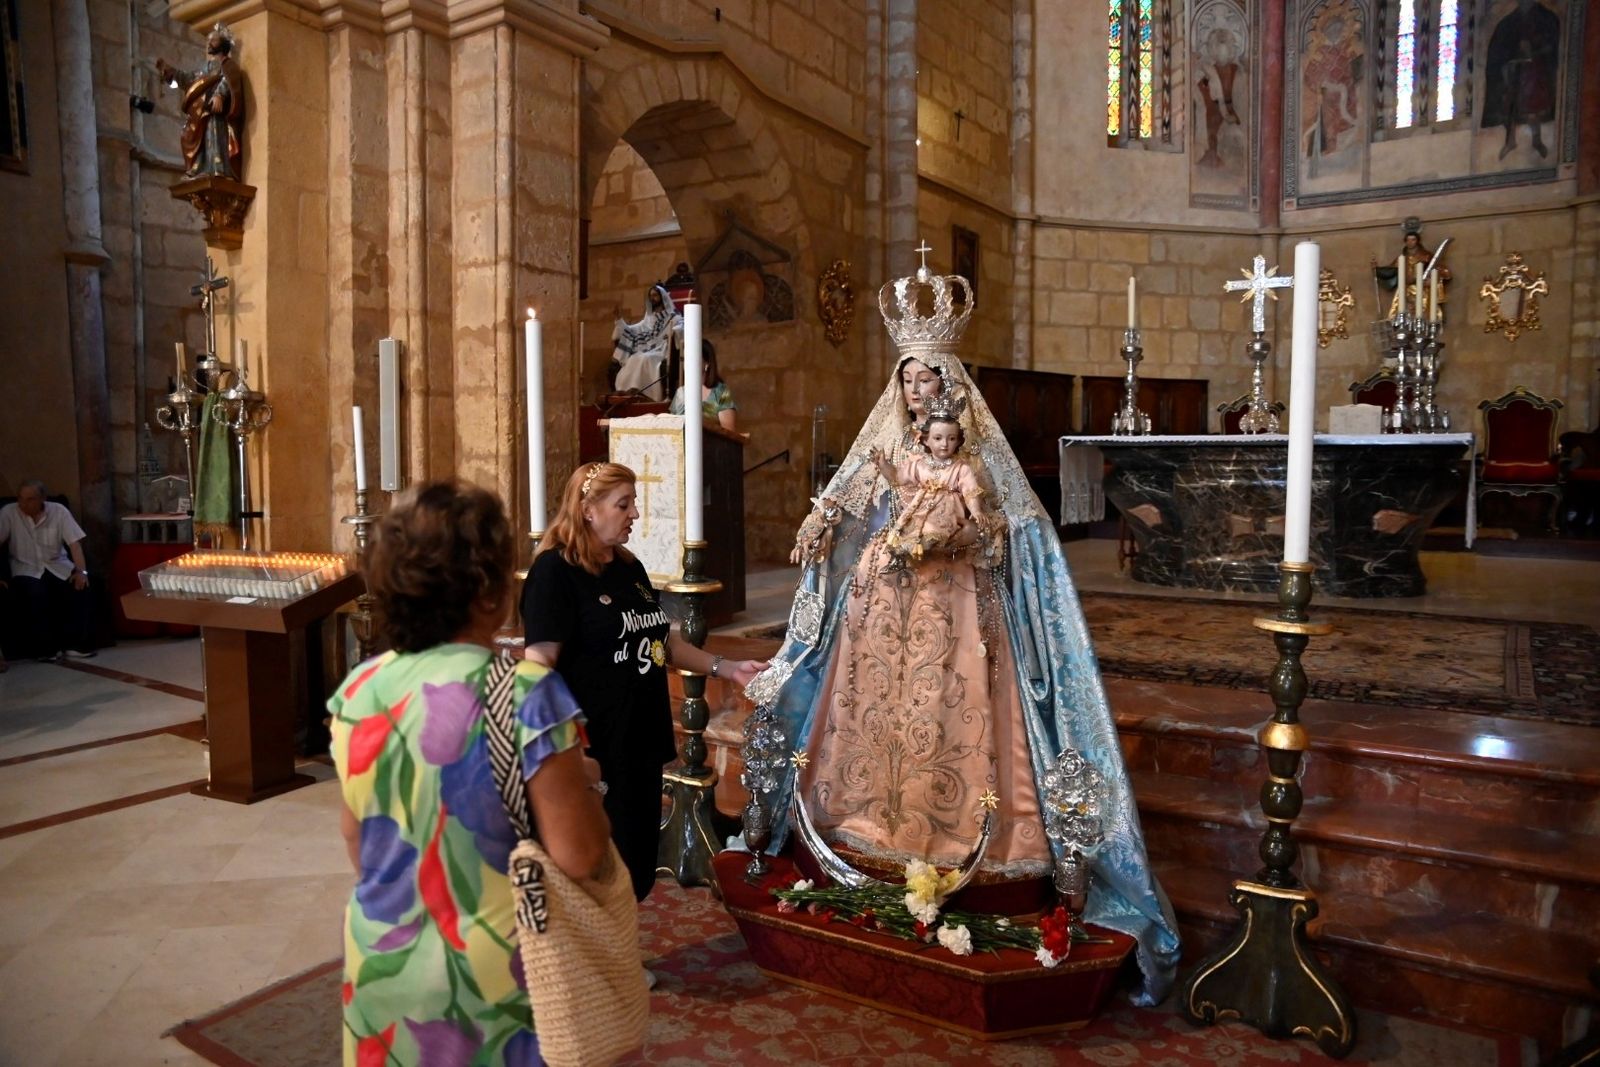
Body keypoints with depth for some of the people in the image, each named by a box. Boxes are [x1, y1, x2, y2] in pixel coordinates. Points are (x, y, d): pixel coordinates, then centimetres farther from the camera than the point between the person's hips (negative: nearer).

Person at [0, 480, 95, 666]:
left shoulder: (59, 511, -6)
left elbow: (74, 543, -9)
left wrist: (81, 571, -21)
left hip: (57, 565, 1)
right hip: (26, 569, -1)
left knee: (81, 589, -25)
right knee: (35, 595, -32)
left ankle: (75, 643, -14)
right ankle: (47, 648, -16)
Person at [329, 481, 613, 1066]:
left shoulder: (357, 690, -7)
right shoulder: (525, 694, -24)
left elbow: (354, 833, 7)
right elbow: (580, 856, -23)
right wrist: (584, 780, -5)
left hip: (383, 966, 5)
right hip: (490, 973, -4)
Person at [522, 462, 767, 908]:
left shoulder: (630, 567, 13)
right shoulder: (554, 570, -13)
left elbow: (662, 640, 20)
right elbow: (540, 663, -19)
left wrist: (727, 668, 12)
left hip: (641, 739, 8)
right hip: (592, 749, -8)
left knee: (637, 862, 16)